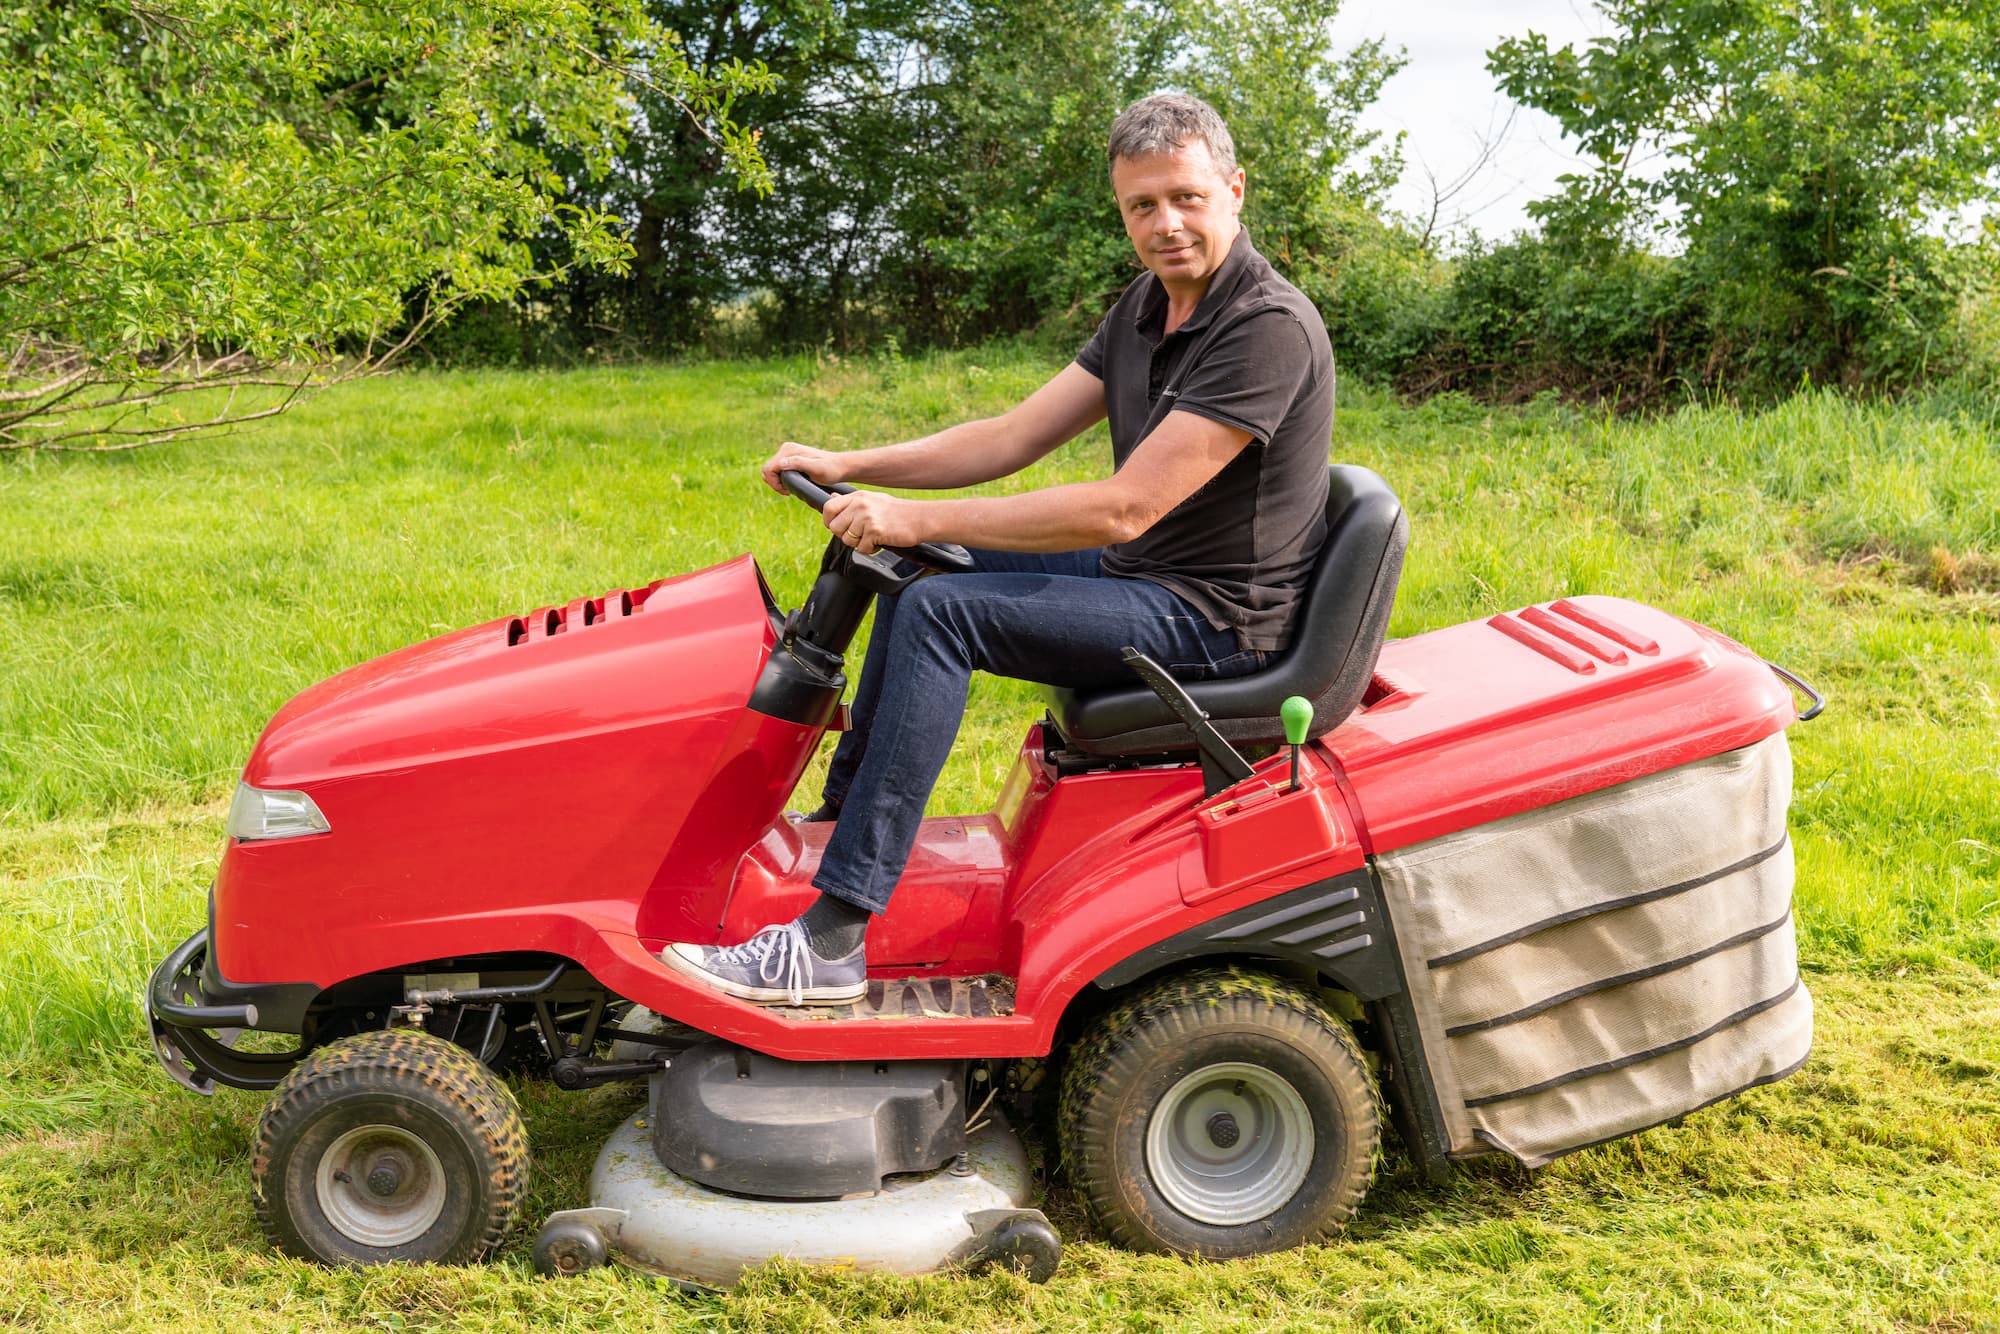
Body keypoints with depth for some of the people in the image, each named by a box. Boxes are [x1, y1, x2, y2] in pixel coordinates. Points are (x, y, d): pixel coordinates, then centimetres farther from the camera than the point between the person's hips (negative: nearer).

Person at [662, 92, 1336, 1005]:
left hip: (1212, 612, -10)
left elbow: (1122, 509, -28)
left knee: (940, 612, -24)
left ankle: (831, 940, -25)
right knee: (918, 566, 16)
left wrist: (919, 517, -26)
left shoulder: (1269, 327, -22)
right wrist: (845, 466, -3)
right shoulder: (1148, 307, 8)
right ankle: (840, 816, 23)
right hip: (1144, 571, 10)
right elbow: (1013, 437, 8)